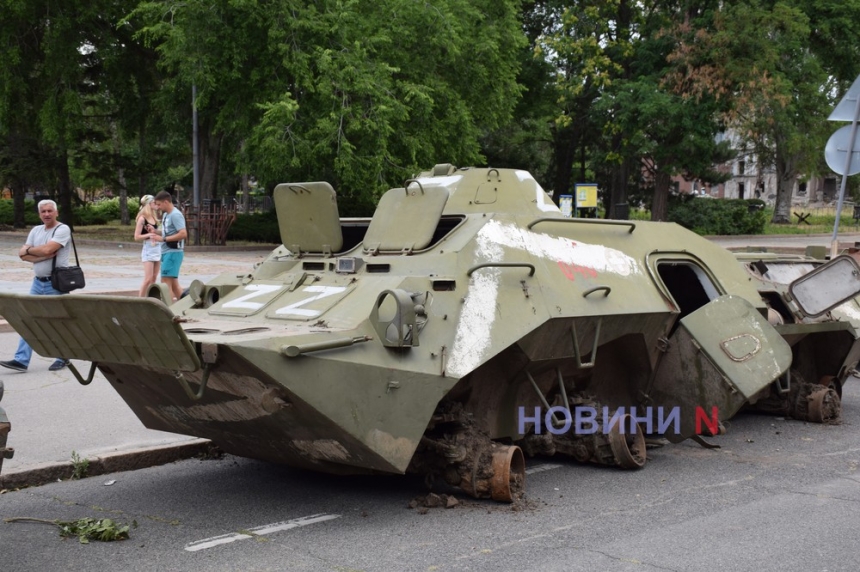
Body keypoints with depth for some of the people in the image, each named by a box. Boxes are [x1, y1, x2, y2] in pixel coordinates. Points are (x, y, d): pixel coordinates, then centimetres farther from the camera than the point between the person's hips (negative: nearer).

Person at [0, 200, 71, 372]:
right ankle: (21, 360, 3)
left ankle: (63, 358, 17)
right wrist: (44, 255, -13)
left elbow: (47, 249, -22)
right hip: (37, 282, 7)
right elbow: (22, 255, 2)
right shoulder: (36, 230, 12)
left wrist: (29, 250, -4)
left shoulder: (62, 229, -9)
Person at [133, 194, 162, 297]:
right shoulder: (142, 218, -8)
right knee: (148, 279, -12)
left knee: (154, 279, 6)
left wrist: (155, 231, 0)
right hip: (148, 249, -7)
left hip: (158, 248, 7)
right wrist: (148, 235, -23)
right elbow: (137, 237, -11)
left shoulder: (153, 217, 12)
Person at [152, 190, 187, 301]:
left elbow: (183, 234, -23)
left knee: (166, 282, -10)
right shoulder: (166, 215, 15)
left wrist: (163, 239, -20)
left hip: (173, 252, -10)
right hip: (167, 252, 10)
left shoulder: (175, 215, -14)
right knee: (173, 283, 12)